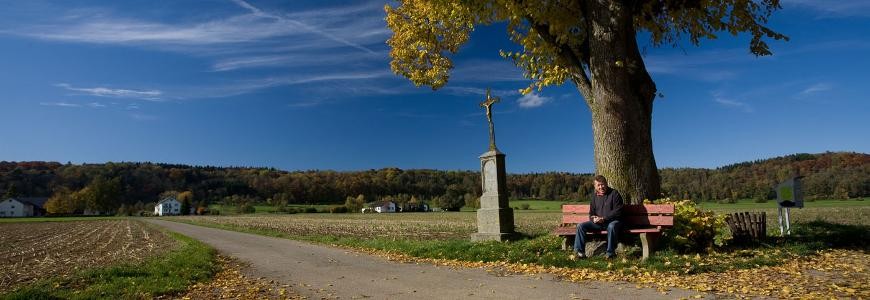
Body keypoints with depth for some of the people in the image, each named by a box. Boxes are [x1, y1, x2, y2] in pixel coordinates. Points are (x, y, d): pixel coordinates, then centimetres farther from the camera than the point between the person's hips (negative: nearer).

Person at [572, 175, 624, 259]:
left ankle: (611, 252, -26)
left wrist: (603, 218, -20)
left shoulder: (614, 193, -3)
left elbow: (617, 211, -11)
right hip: (598, 223, 5)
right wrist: (593, 218, -8)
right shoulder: (594, 196, 14)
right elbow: (591, 213, 17)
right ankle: (580, 252, -18)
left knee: (612, 226, -40)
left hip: (612, 221, -5)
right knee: (580, 226, -14)